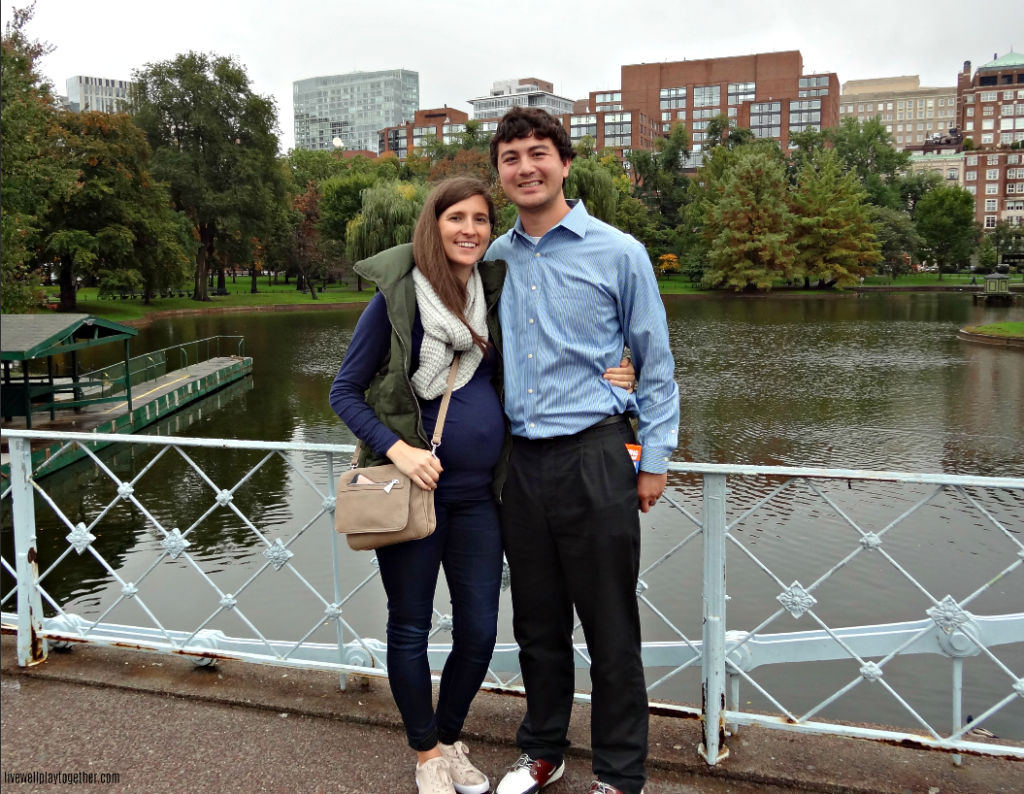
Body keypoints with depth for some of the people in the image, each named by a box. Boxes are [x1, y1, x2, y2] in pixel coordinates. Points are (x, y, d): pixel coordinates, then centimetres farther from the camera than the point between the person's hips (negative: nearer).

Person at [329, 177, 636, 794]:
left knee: (479, 631, 10)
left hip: (479, 491, 4)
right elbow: (345, 392, -5)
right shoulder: (397, 297, -9)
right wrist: (398, 450, -20)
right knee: (410, 628, 10)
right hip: (415, 487, -4)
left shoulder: (495, 292, 4)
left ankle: (450, 740, 36)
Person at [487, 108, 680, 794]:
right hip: (519, 463, 4)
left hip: (594, 458, -4)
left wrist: (655, 460, -4)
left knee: (610, 629, 5)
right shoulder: (494, 259, 9)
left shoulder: (618, 253, -3)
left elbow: (656, 365, 0)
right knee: (537, 623, 16)